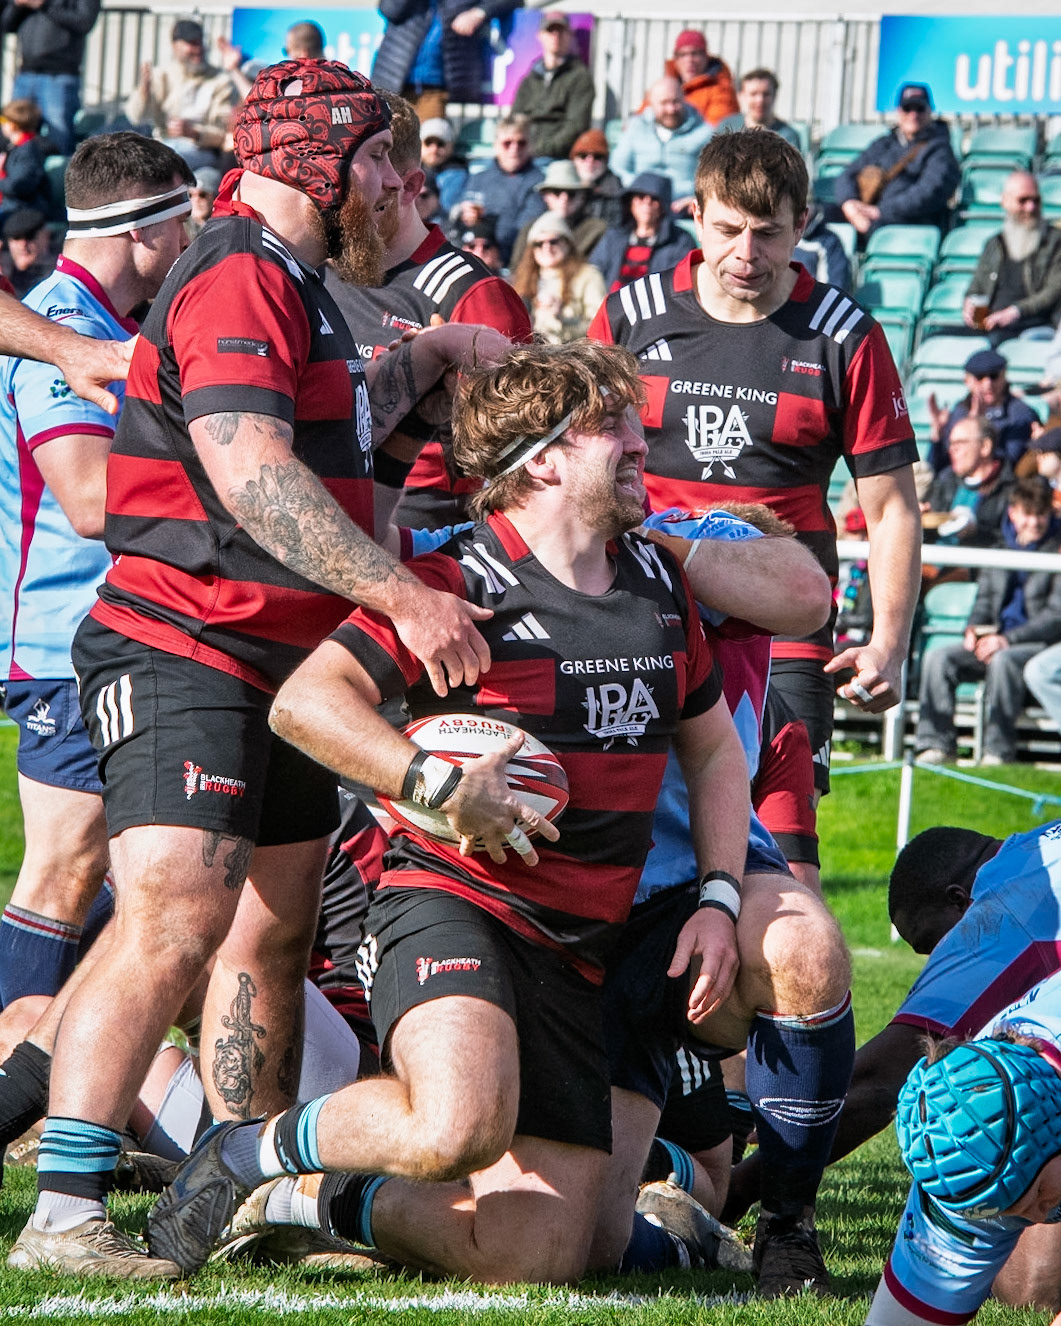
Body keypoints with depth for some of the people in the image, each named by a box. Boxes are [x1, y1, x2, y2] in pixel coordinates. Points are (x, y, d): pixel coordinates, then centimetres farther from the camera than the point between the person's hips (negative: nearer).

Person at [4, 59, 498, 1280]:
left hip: (281, 666, 11)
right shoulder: (238, 279, -14)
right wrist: (400, 595, -33)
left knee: (275, 926, 14)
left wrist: (433, 354, 42)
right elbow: (250, 471, -28)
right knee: (176, 914, -22)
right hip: (181, 654, -11)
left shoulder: (287, 285, 21)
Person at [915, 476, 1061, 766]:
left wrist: (1008, 639, -19)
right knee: (937, 658, -16)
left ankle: (998, 751, -33)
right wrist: (974, 628, -1)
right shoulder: (1001, 550, 16)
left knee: (1002, 661, -38)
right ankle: (937, 745, -17)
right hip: (995, 639, 6)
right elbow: (985, 598, 23)